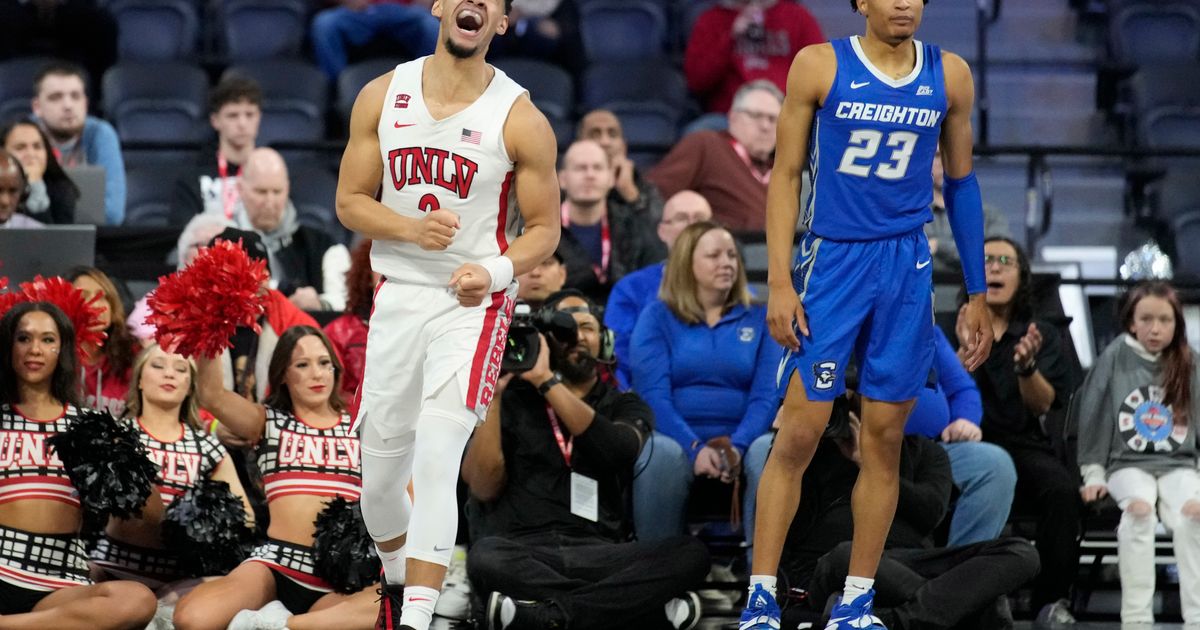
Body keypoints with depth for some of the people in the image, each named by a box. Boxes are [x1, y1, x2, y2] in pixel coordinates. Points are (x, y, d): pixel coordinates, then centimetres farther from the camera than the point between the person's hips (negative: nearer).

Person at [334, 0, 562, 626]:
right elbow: (350, 201, 5)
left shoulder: (520, 120, -7)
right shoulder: (382, 97, 1)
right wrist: (411, 228, -15)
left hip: (474, 304, -3)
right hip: (398, 294, 3)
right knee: (381, 468, 9)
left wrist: (494, 273, -21)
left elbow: (544, 229, -1)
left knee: (435, 459, -20)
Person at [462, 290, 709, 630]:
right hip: (524, 555, -1)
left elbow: (620, 449, -6)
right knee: (486, 558, -38)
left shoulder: (625, 407, 20)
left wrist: (546, 381, -9)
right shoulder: (514, 401, 16)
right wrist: (493, 393, -3)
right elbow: (484, 487, 3)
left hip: (599, 556, 2)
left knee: (690, 553, -27)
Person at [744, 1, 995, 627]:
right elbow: (785, 174, -1)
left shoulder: (949, 75, 4)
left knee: (884, 439, 5)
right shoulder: (820, 66, -4)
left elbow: (961, 182, 13)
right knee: (798, 434, -5)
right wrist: (779, 283, -9)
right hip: (831, 262, -3)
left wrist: (977, 295, 12)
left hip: (907, 269, 3)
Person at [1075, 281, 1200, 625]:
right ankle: (1136, 617, -35)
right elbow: (1091, 417, 6)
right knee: (1139, 510, -35)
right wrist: (1093, 473, 0)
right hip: (1128, 464, -1)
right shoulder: (1116, 358, 3)